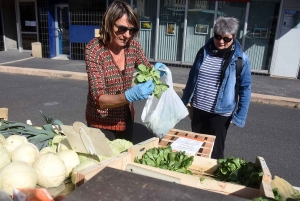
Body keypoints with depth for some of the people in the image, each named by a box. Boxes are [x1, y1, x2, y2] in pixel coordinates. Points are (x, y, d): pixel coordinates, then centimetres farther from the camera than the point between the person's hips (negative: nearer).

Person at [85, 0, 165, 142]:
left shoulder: (133, 46, -10)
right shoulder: (94, 50, -22)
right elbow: (99, 99, -27)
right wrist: (130, 96, -42)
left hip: (126, 117, 5)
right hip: (101, 121, -4)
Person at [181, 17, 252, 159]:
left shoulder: (240, 59, -9)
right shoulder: (203, 52, 1)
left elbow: (245, 89, -7)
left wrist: (240, 117, -9)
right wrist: (185, 101, 12)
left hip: (220, 113, -4)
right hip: (198, 109, 4)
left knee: (215, 151, 10)